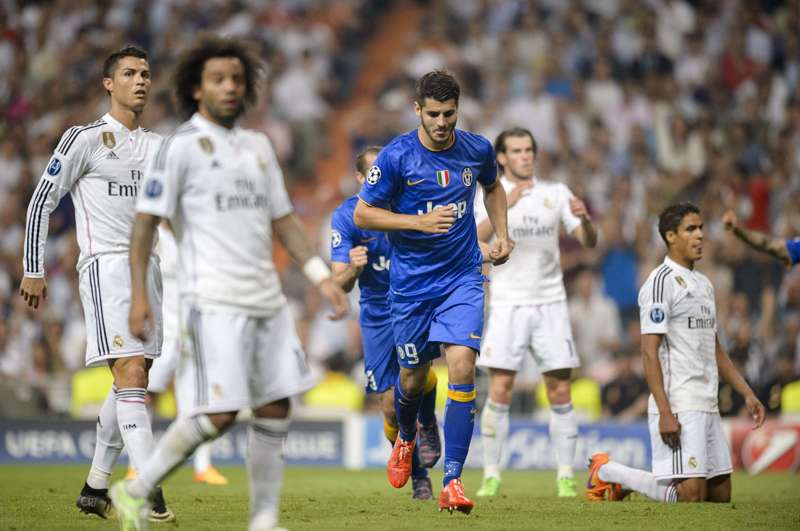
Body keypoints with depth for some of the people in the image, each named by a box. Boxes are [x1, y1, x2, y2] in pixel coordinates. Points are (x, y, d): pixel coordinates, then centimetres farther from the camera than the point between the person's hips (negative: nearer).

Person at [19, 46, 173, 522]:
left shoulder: (159, 147, 16)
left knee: (133, 380, 8)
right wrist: (33, 270, -4)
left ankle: (95, 489, 20)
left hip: (148, 267, 7)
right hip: (106, 264, -7)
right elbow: (42, 202, -1)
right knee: (131, 373, -19)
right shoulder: (85, 139, -3)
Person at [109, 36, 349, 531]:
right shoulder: (182, 146, -4)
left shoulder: (259, 146, 16)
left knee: (276, 408, 3)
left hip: (267, 299, 7)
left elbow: (283, 219, 20)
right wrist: (139, 295, -13)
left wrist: (322, 276, 10)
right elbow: (146, 221, -6)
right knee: (219, 413, -13)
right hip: (214, 300, -7)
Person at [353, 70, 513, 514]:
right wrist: (419, 221, -19)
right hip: (410, 281, -1)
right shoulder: (396, 156, -12)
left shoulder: (477, 149, -1)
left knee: (462, 366, -18)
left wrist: (502, 235, 9)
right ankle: (406, 438, 47)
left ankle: (452, 482, -18)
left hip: (462, 277, 1)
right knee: (412, 378, 10)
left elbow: (492, 187, 22)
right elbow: (362, 214, -7)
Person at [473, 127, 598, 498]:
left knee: (560, 393, -1)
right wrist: (505, 204, -31)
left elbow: (589, 242, 5)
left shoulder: (555, 192, 7)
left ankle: (566, 476, 4)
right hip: (507, 304, -2)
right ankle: (491, 476, -1)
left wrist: (585, 219, -18)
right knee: (499, 392, -7)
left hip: (550, 303, 2)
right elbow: (475, 240, -17)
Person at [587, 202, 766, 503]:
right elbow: (649, 353, -14)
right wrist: (665, 413, -21)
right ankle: (607, 472, 5)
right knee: (692, 495, -15)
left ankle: (626, 480, 23)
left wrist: (747, 394, 18)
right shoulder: (661, 281, -9)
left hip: (708, 407, 9)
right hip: (678, 407, -9)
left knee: (721, 495, 7)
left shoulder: (704, 284, 19)